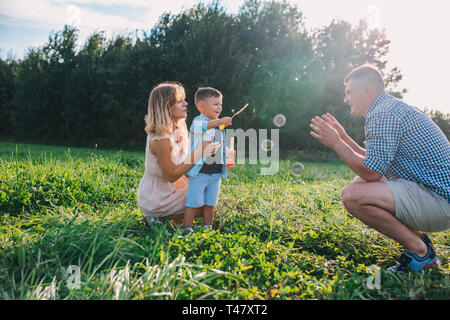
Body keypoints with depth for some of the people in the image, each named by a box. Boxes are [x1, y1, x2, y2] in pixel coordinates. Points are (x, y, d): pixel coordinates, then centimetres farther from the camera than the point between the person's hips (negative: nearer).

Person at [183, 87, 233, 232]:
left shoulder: (219, 127, 16)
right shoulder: (198, 121, -8)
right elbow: (200, 126, -34)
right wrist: (219, 121, -47)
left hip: (216, 173, 6)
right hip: (199, 172, -6)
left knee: (210, 204, 13)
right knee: (193, 203, 0)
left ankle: (207, 229, 26)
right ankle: (187, 229, 13)